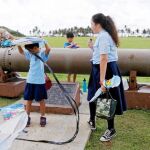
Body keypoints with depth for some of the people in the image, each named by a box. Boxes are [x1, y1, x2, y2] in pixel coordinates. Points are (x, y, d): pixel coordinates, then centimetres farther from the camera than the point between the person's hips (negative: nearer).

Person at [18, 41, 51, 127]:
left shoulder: (43, 53, -8)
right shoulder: (30, 54, 8)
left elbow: (48, 49, -27)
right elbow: (21, 51, 13)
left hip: (40, 81, -5)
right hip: (30, 81, 5)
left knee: (41, 100, 8)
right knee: (29, 100, 10)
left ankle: (43, 117, 22)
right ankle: (27, 117, 22)